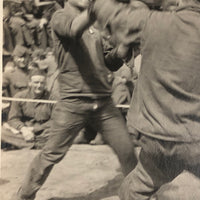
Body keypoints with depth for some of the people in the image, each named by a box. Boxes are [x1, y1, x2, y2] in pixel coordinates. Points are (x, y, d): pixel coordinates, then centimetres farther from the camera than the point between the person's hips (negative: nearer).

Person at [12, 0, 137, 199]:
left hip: (103, 101, 5)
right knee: (51, 154, 2)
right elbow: (74, 29, -27)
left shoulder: (93, 25, 17)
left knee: (127, 150, 5)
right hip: (73, 103, -5)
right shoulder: (60, 16, -1)